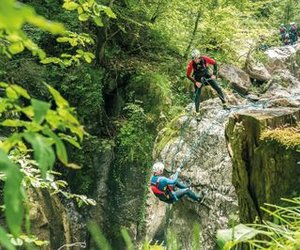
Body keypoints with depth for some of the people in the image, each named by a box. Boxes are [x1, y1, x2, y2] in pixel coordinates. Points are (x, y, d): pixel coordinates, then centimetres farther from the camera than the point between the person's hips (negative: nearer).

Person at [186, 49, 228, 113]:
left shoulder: (204, 58, -25)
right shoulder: (191, 64, -26)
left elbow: (214, 63, -10)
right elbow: (188, 75, -17)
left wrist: (214, 74, -16)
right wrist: (195, 82, -24)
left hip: (207, 75, 1)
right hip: (198, 79, -1)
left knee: (218, 88, -8)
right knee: (197, 95, -6)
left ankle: (224, 104, 5)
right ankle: (197, 111, 6)